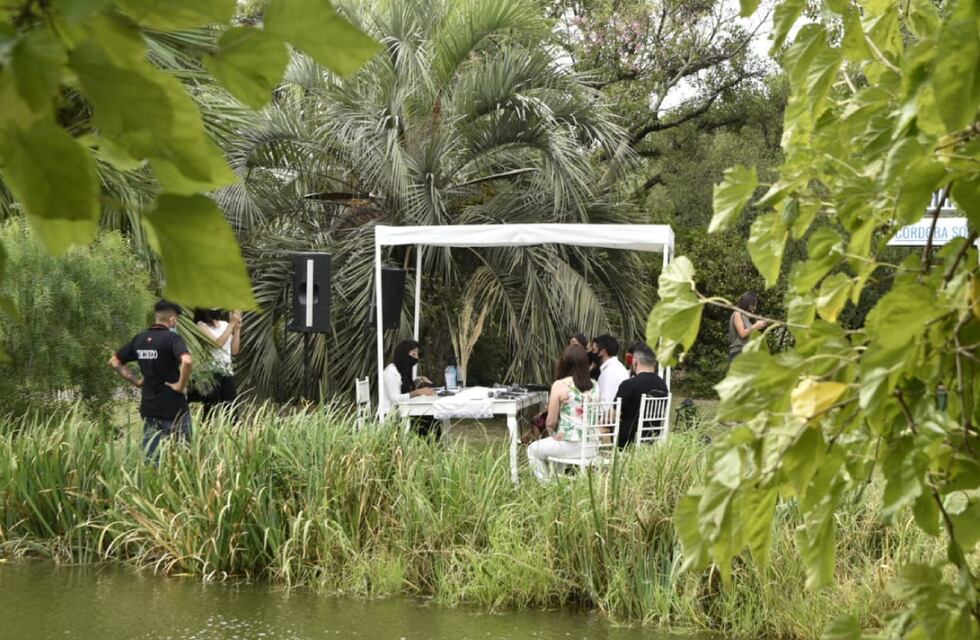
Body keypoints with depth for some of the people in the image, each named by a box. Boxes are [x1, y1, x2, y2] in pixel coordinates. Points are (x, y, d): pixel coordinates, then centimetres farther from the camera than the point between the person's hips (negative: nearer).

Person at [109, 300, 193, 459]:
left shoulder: (139, 339, 7)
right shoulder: (172, 338, -12)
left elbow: (114, 362, 16)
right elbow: (187, 361, -31)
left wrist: (135, 380, 13)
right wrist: (181, 385, -17)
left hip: (148, 408, 5)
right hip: (173, 408, -5)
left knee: (150, 457, 8)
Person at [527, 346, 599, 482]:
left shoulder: (560, 385, -11)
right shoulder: (594, 386, 4)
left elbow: (551, 422, -9)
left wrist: (553, 430, 12)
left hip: (569, 445, -6)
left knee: (533, 450, 23)